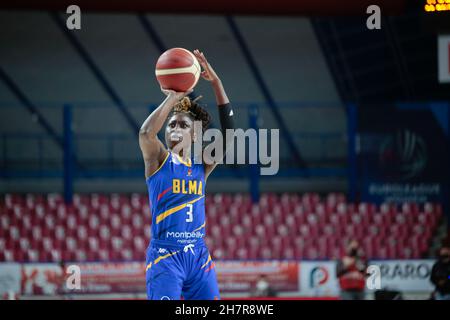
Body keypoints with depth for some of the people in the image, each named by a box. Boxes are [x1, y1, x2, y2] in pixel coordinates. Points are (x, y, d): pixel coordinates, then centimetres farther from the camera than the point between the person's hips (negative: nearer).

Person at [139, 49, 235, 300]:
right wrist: (173, 98, -21)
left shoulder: (202, 165, 11)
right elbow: (145, 133, -21)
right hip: (165, 255, -5)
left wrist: (216, 82, -5)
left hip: (198, 256, 5)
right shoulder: (158, 160, 1)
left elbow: (229, 133, 1)